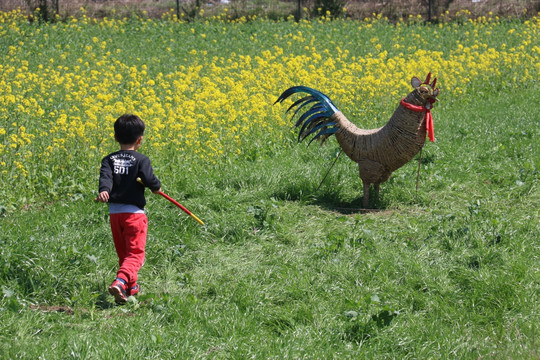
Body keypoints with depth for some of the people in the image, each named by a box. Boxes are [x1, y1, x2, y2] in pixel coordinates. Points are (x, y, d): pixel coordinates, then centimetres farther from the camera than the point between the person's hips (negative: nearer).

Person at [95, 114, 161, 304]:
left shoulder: (109, 159, 5)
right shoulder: (141, 160, -6)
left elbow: (105, 177, -12)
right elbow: (150, 180, -16)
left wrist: (104, 190, -29)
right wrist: (157, 187, 5)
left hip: (114, 212, 4)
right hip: (134, 212, -4)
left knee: (123, 253, 19)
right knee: (135, 253, -4)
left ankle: (131, 287, 29)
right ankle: (120, 282, -27)